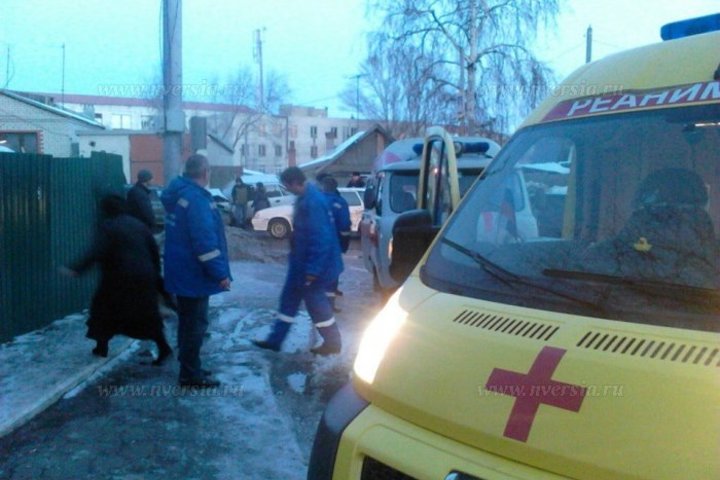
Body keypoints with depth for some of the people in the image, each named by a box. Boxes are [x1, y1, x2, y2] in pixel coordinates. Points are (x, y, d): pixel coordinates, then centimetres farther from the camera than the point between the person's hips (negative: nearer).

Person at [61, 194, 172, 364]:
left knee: (105, 307, 15)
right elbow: (154, 250, 12)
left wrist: (76, 269, -25)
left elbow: (96, 252, -18)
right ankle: (163, 347, 1)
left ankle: (101, 347, 21)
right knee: (147, 313, 10)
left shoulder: (108, 226, -4)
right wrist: (155, 273, 20)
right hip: (144, 277, 5)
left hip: (120, 278, -5)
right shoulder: (139, 224, 13)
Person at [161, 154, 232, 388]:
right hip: (194, 273, -10)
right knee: (195, 324, -1)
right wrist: (220, 273, -21)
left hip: (183, 271, 10)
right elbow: (204, 240, -26)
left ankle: (190, 368, 29)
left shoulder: (181, 194, 10)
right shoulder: (196, 199, -22)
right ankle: (190, 374, 8)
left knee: (188, 322, 18)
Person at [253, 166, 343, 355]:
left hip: (311, 264, -10)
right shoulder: (306, 197, 7)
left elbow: (320, 238, -28)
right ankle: (275, 340, 27)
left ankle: (332, 343, 19)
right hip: (301, 262, 10)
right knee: (289, 299, 16)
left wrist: (313, 269, -24)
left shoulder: (313, 201, -25)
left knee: (315, 302, 3)